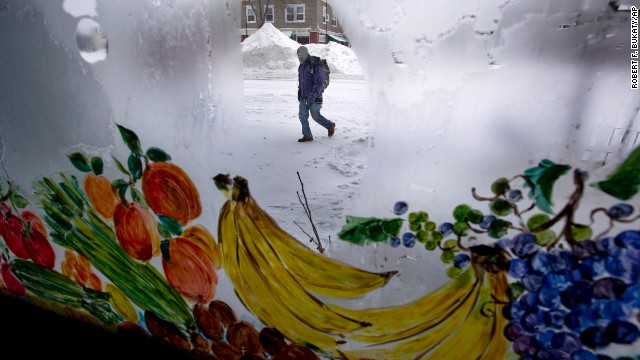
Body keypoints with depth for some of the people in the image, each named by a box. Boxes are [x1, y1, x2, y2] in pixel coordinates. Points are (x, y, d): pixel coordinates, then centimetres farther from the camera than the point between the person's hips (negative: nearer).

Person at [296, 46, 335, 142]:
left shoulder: (315, 66, -18)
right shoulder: (301, 66, 9)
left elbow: (319, 83, -24)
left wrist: (313, 95, -33)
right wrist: (300, 92, 23)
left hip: (314, 97, -7)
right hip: (304, 97, 7)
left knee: (316, 116, 4)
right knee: (302, 116, 1)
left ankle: (330, 125, 29)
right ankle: (307, 135, 13)